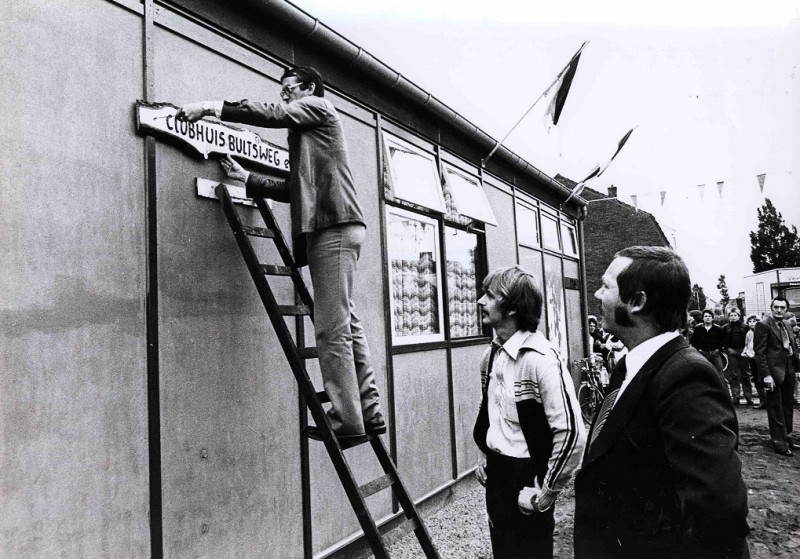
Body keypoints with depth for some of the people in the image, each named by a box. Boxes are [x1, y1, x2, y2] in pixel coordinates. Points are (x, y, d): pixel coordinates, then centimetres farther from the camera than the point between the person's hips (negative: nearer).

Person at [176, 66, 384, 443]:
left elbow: (273, 115, -8)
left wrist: (212, 108, -7)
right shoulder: (307, 131, 31)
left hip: (334, 227, -10)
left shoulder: (318, 107, 9)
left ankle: (346, 421, -7)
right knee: (346, 323, 8)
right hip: (332, 228, 10)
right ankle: (368, 412, 12)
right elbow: (293, 189, 23)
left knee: (333, 328, -11)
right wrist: (245, 177, 20)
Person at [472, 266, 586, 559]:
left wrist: (546, 493, -17)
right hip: (496, 476, 7)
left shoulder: (540, 358, -22)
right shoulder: (491, 354, 2)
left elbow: (572, 432, -25)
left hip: (526, 477, -7)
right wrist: (487, 461, 13)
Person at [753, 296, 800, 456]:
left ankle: (787, 437, 30)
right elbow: (760, 352, -15)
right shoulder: (763, 325, -11)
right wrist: (766, 375, -20)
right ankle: (778, 441, 11)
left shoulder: (786, 325, 13)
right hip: (774, 371, -8)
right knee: (776, 408, 2)